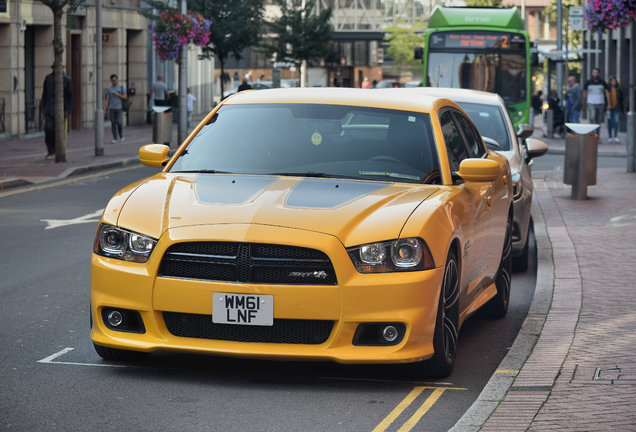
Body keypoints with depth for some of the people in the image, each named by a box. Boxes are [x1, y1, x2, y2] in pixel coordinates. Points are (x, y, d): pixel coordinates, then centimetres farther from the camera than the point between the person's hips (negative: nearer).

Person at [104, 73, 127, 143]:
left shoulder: (121, 87, 1)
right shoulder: (109, 89, 6)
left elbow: (125, 97, -2)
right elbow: (107, 100, 5)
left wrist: (118, 94, -15)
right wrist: (104, 110, -1)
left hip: (119, 108, -2)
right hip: (111, 108, 2)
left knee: (119, 122, -11)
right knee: (113, 123, -2)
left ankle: (121, 134, 15)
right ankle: (115, 138, 4)